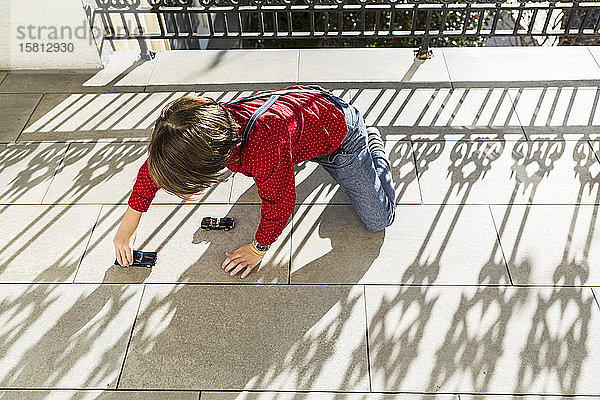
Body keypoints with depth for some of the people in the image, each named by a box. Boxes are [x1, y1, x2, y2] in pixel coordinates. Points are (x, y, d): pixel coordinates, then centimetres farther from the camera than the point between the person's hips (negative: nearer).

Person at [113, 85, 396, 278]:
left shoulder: (266, 147, -49)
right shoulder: (207, 121, -27)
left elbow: (279, 204, -29)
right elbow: (150, 171, -9)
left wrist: (258, 248, -11)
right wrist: (127, 228, -1)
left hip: (338, 129, -5)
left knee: (379, 220, 4)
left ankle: (373, 145, 24)